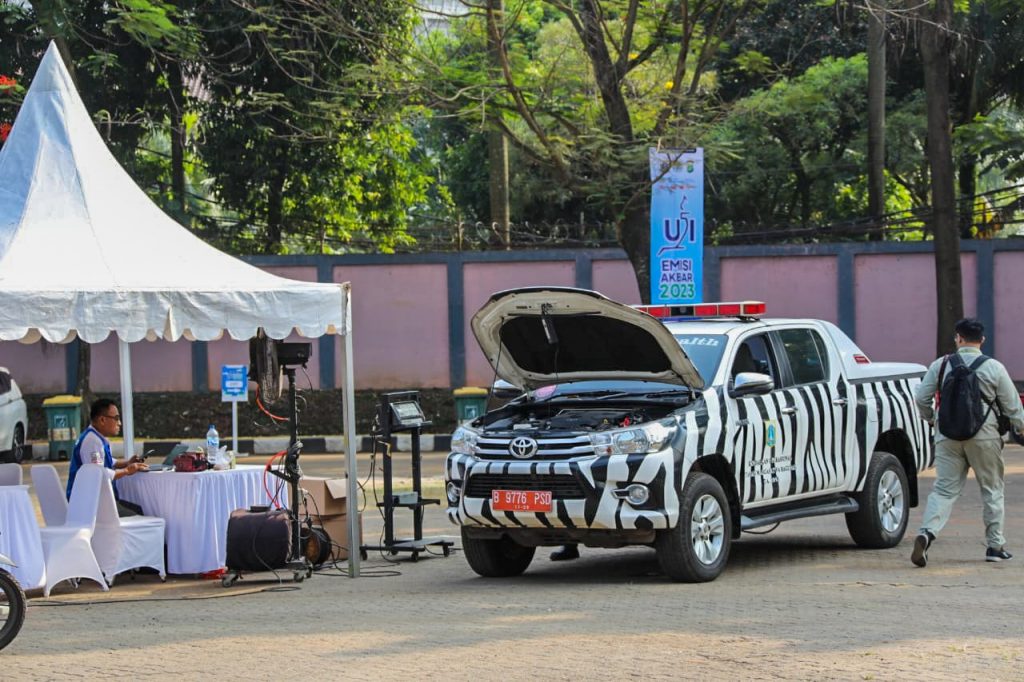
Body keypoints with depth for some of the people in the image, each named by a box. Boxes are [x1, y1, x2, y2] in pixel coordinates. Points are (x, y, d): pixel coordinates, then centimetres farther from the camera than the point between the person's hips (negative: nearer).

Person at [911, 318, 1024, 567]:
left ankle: (927, 532, -19)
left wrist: (931, 418, 23)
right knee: (992, 490, 12)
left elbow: (921, 397, 4)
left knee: (944, 489, 3)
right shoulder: (994, 368, -2)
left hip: (948, 436, 2)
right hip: (984, 437, -1)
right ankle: (995, 546, 14)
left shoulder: (941, 365, 2)